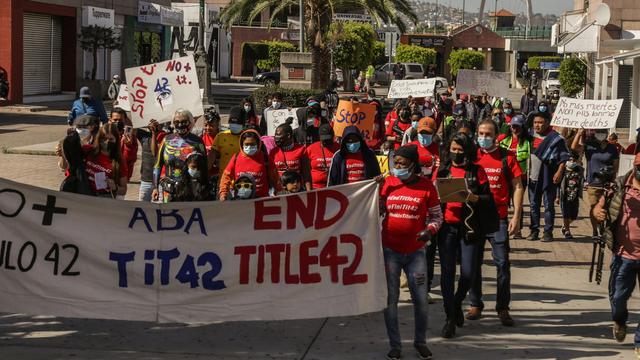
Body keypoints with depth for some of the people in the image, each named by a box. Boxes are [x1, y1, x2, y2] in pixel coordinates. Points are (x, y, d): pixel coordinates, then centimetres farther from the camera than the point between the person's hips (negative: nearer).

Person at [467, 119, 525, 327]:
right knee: (473, 262, 9)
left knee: (502, 263, -4)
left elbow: (517, 187, 0)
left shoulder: (506, 158, 0)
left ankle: (503, 308, 5)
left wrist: (516, 216, -7)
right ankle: (475, 305, 20)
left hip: (498, 217, -2)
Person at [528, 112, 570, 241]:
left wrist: (559, 172, -17)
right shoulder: (532, 136, 10)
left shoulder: (556, 138, -9)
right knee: (534, 204, 10)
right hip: (534, 176, 6)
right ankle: (534, 230, 18)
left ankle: (548, 232, 6)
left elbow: (563, 157, -9)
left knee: (549, 205, 0)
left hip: (548, 177, -6)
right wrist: (527, 170, 16)